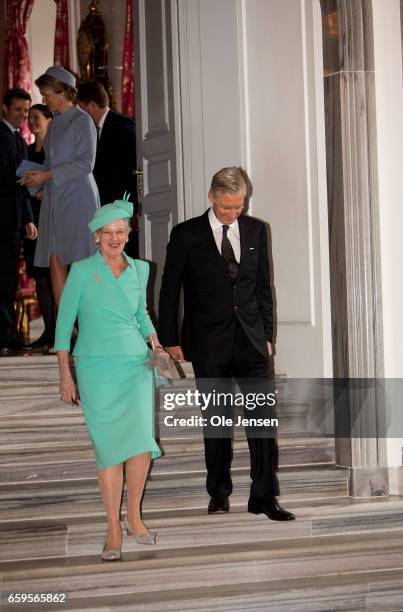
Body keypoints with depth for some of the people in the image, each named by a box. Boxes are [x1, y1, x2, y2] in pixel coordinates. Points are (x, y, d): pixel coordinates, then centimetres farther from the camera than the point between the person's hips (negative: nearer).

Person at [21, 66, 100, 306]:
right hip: (54, 200, 7)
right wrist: (36, 177, 6)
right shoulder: (55, 124, 17)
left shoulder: (82, 121, -5)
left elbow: (86, 163, -12)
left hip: (77, 198, -7)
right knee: (55, 263, 1)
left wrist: (48, 175, -13)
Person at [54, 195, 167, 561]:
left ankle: (134, 517, 12)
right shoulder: (81, 271, -2)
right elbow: (64, 323, 0)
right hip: (97, 368, -3)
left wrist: (156, 345, 5)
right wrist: (65, 376, -3)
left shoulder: (140, 269, 9)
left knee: (142, 441, -9)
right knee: (109, 447, -4)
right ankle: (114, 529, 7)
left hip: (136, 365, 3)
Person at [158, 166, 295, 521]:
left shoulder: (256, 230, 7)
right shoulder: (186, 235, -3)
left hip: (250, 340, 2)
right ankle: (219, 494, 19)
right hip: (208, 344, -2)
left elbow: (263, 286, 12)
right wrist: (170, 340, 1)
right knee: (216, 422, 6)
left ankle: (264, 497, 1)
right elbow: (169, 291, 2)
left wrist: (267, 333, 8)